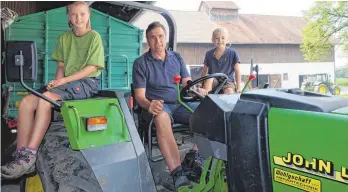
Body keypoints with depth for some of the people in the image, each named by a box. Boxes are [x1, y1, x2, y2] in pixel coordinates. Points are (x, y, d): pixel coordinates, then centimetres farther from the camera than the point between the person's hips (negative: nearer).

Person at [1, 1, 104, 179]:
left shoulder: (94, 37, -2)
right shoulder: (64, 38, 16)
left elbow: (92, 67, -10)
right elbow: (61, 65, 15)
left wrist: (65, 80, -16)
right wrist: (57, 81, -6)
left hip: (87, 82, -6)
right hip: (66, 82, 6)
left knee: (45, 98, -30)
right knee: (26, 102, -15)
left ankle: (29, 157, -26)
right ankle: (21, 155, -14)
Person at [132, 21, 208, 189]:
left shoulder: (177, 58, 13)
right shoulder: (140, 63, 0)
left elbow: (188, 83, 10)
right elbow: (140, 96, -6)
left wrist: (198, 91, -15)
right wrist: (149, 105, -30)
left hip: (181, 104, 4)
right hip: (158, 106, -4)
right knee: (162, 118, -39)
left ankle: (195, 156, -14)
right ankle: (177, 173, -43)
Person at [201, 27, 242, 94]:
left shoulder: (232, 53, -2)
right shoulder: (209, 54, 5)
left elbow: (237, 71, -2)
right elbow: (204, 71, 13)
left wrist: (239, 87, -8)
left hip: (228, 81, -1)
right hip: (214, 82, 2)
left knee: (229, 91, -33)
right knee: (209, 79, -31)